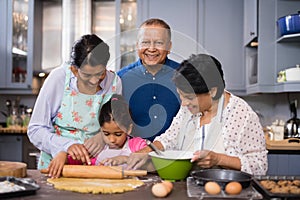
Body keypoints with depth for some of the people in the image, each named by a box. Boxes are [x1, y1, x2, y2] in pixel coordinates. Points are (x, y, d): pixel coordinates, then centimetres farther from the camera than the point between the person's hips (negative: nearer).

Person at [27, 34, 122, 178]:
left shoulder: (113, 82, -1)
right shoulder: (59, 77, -8)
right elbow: (35, 130, -5)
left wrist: (103, 137, -12)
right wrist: (67, 146, -22)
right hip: (54, 166, -1)